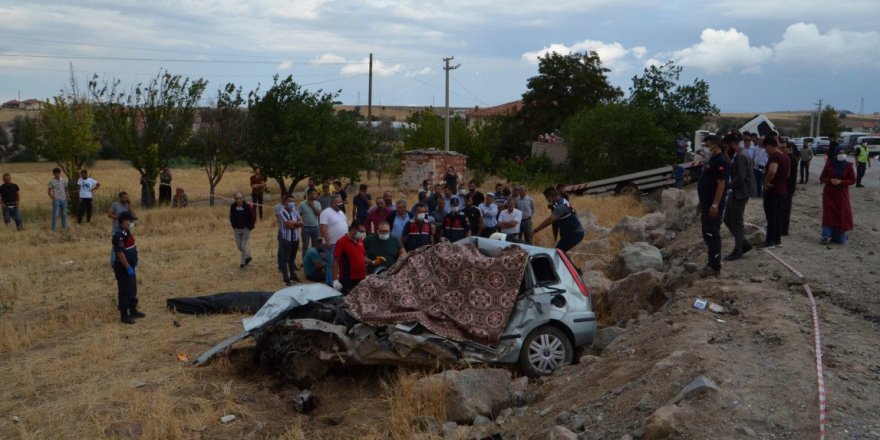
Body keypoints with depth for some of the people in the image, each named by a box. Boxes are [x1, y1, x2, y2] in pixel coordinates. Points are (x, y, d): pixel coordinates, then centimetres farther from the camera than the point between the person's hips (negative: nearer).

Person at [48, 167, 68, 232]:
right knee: (55, 215, -5)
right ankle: (53, 229, 1)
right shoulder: (51, 181, -5)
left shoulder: (64, 180, 7)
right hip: (56, 200, -4)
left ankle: (64, 228, 23)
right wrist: (53, 198, -15)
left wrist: (66, 197, 6)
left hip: (63, 200, 4)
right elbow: (49, 192, -2)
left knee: (64, 214, 11)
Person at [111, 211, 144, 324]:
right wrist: (128, 267, -24)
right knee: (125, 291, -2)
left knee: (133, 289, 20)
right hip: (123, 268, -10)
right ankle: (124, 315, 7)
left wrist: (133, 263, 19)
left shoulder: (126, 231, 9)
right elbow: (120, 253, -26)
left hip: (130, 266, 10)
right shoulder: (119, 234, -23)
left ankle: (133, 310, 33)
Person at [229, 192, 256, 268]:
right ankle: (248, 256, 37)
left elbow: (253, 217, -8)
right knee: (239, 246, 13)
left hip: (246, 229, -4)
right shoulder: (233, 207, -6)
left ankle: (243, 261, 12)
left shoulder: (247, 207, -17)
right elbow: (231, 216, 11)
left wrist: (250, 227, -7)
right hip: (237, 230, 4)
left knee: (243, 246, -6)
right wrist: (233, 226, 6)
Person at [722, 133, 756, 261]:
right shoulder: (735, 158, 12)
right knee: (728, 220, 13)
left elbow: (740, 178, -24)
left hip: (740, 194, -10)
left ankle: (737, 251, 9)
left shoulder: (741, 158, -17)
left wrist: (727, 187, -18)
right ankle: (744, 244, 23)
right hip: (734, 193, 10)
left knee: (737, 222, -1)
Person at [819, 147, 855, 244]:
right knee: (828, 214, -9)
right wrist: (830, 181, -19)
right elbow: (822, 178, 2)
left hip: (842, 193, 0)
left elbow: (853, 180, -2)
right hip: (829, 193, 0)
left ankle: (840, 238, 13)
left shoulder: (848, 166, -4)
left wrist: (840, 182, -18)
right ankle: (827, 236, -9)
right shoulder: (829, 165, -3)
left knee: (842, 214, 1)